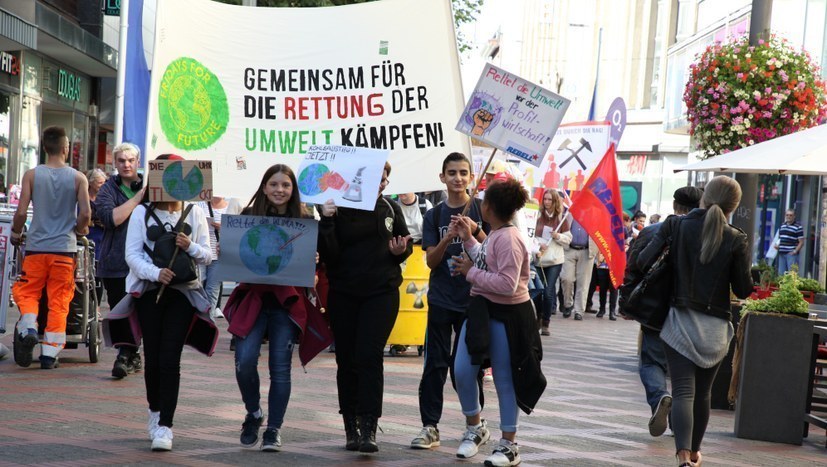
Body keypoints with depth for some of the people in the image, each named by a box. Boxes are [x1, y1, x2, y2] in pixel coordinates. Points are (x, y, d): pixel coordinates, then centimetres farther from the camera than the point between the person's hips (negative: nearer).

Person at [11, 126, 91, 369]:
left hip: (36, 246, 0)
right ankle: (49, 353, 6)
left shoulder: (32, 175, -1)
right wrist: (80, 229, 13)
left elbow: (21, 212, -5)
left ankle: (28, 328, -13)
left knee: (25, 292, 13)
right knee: (59, 301, 6)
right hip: (65, 248, 0)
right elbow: (85, 213, -8)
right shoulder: (78, 178, -1)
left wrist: (15, 233, 13)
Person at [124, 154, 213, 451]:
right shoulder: (142, 212, 3)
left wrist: (191, 247, -13)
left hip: (183, 292, 0)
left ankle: (164, 426, -9)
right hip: (150, 291, 0)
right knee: (152, 356, 7)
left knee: (170, 359, -9)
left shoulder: (195, 214, 8)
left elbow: (208, 257, 8)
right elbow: (132, 253, -4)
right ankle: (155, 410, 31)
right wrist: (155, 272, -21)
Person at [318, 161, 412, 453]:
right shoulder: (338, 210, -3)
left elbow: (407, 245, 17)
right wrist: (326, 221, -22)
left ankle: (368, 429, -14)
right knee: (347, 360, 5)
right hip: (343, 295, 0)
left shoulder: (390, 208, 5)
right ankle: (351, 429, 14)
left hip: (382, 293, 0)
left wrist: (401, 251, -6)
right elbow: (328, 255, -10)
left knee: (369, 356, -12)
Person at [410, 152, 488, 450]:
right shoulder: (434, 216, 5)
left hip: (473, 299, -1)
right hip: (442, 299, 1)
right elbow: (431, 261, 0)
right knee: (435, 364, -1)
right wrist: (447, 239, -18)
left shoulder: (481, 210, 1)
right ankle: (430, 427, 3)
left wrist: (475, 231, -19)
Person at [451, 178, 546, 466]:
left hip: (506, 316, -9)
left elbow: (507, 284, -27)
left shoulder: (508, 239, -21)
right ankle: (475, 427, 27)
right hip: (481, 309, 9)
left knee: (504, 379, 2)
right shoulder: (495, 234, 8)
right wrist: (467, 239, 14)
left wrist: (470, 272, -19)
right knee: (462, 371, 7)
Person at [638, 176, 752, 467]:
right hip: (715, 327, 1)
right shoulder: (736, 240, -8)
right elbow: (743, 290, -3)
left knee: (683, 392, -6)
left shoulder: (676, 226, -6)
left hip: (680, 321, -1)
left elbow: (643, 262, -10)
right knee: (703, 393, 17)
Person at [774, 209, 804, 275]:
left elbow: (801, 242, -6)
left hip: (791, 254, -7)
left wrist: (795, 251, -16)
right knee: (781, 274, 9)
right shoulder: (782, 226, 16)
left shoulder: (798, 227, -5)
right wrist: (777, 245, 7)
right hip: (781, 254, 7)